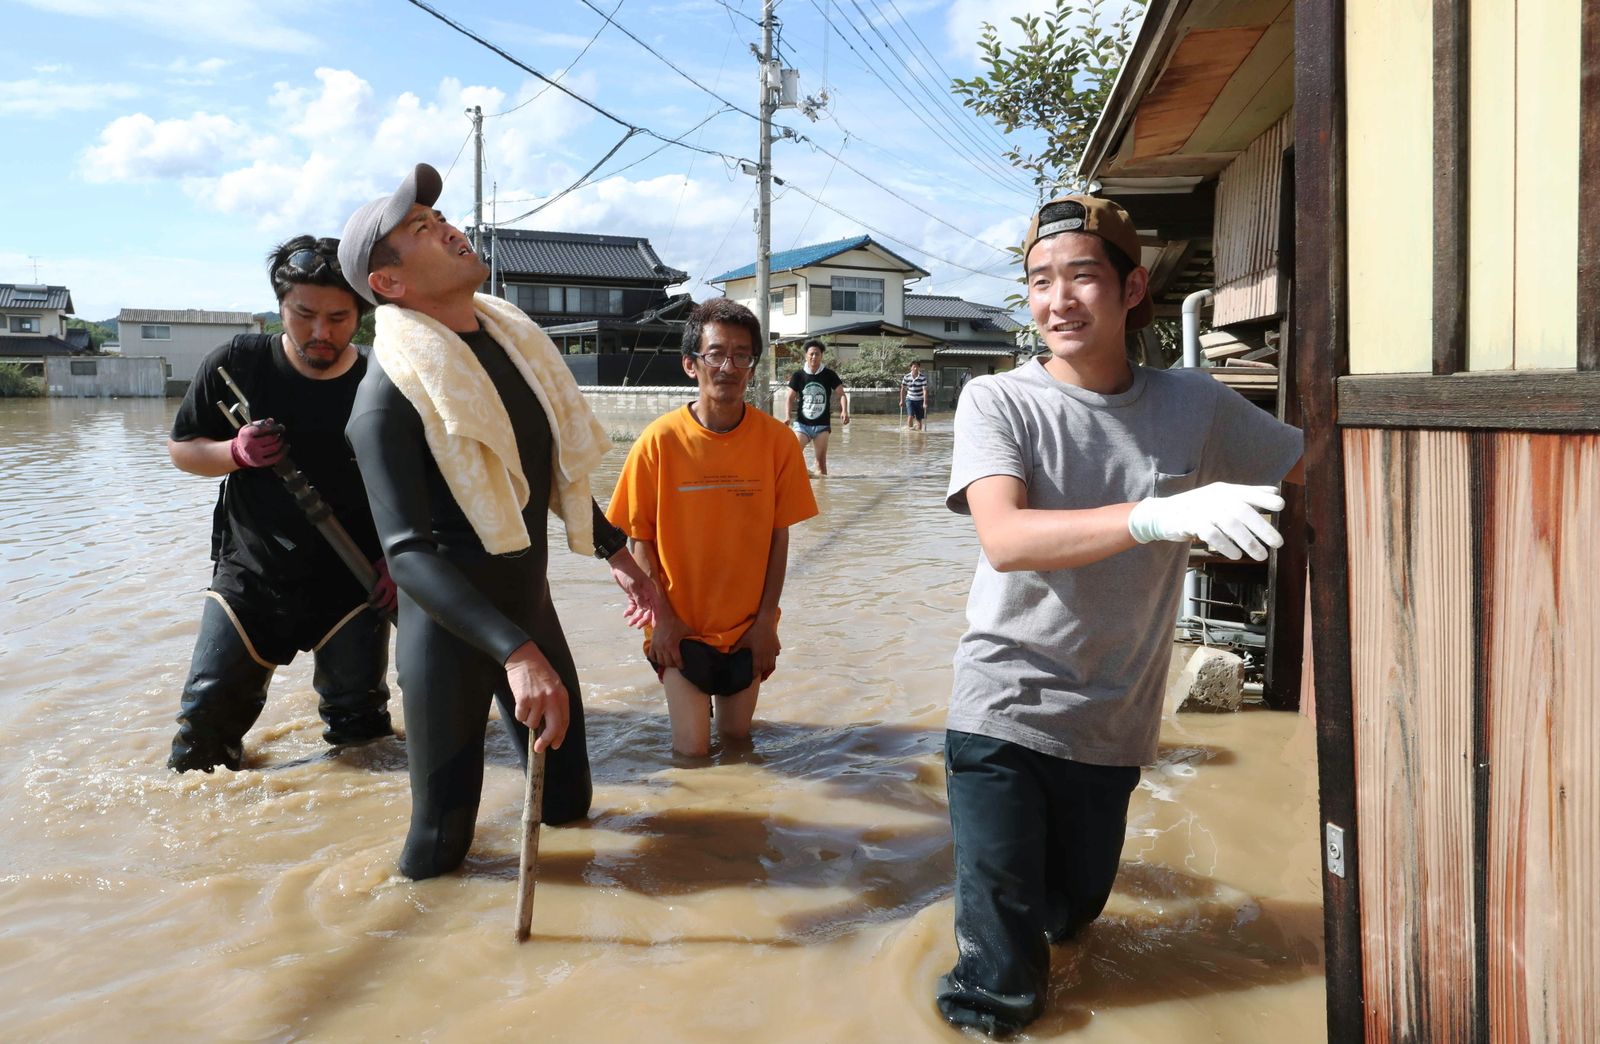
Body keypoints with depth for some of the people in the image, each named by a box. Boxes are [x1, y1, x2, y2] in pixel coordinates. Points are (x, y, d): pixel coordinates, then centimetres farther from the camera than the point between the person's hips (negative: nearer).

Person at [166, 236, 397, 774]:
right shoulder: (238, 363, -6)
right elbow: (181, 447, 4)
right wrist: (236, 452, -16)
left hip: (351, 584, -1)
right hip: (249, 574, 1)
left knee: (360, 727, 7)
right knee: (205, 722, 2)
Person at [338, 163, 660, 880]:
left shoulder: (512, 336, 3)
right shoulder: (389, 394, -20)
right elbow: (409, 554, -27)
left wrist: (615, 551, 19)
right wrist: (515, 652, -36)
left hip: (531, 602, 7)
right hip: (451, 625, -6)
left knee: (567, 804, 16)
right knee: (441, 847, -1)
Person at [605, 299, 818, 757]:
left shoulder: (776, 440, -8)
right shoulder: (661, 440, -13)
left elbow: (779, 536, -2)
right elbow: (641, 540, -6)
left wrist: (766, 619, -4)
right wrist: (662, 617, -9)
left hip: (747, 627, 2)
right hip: (682, 626, -2)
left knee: (736, 736, 12)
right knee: (693, 749, 0)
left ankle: (720, 694, 40)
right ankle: (691, 698, 28)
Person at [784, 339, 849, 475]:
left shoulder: (829, 375, 0)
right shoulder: (798, 375, 0)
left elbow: (842, 394, 2)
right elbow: (789, 397, 1)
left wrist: (844, 411, -16)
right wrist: (788, 416, -14)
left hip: (822, 425, 0)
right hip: (802, 424, 0)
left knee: (821, 462, 2)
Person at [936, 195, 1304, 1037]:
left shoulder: (1192, 405, -1)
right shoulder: (997, 402, -11)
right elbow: (1005, 539, -27)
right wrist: (1160, 516, -40)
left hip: (1112, 727, 4)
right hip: (1003, 710, -3)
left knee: (1069, 916, 23)